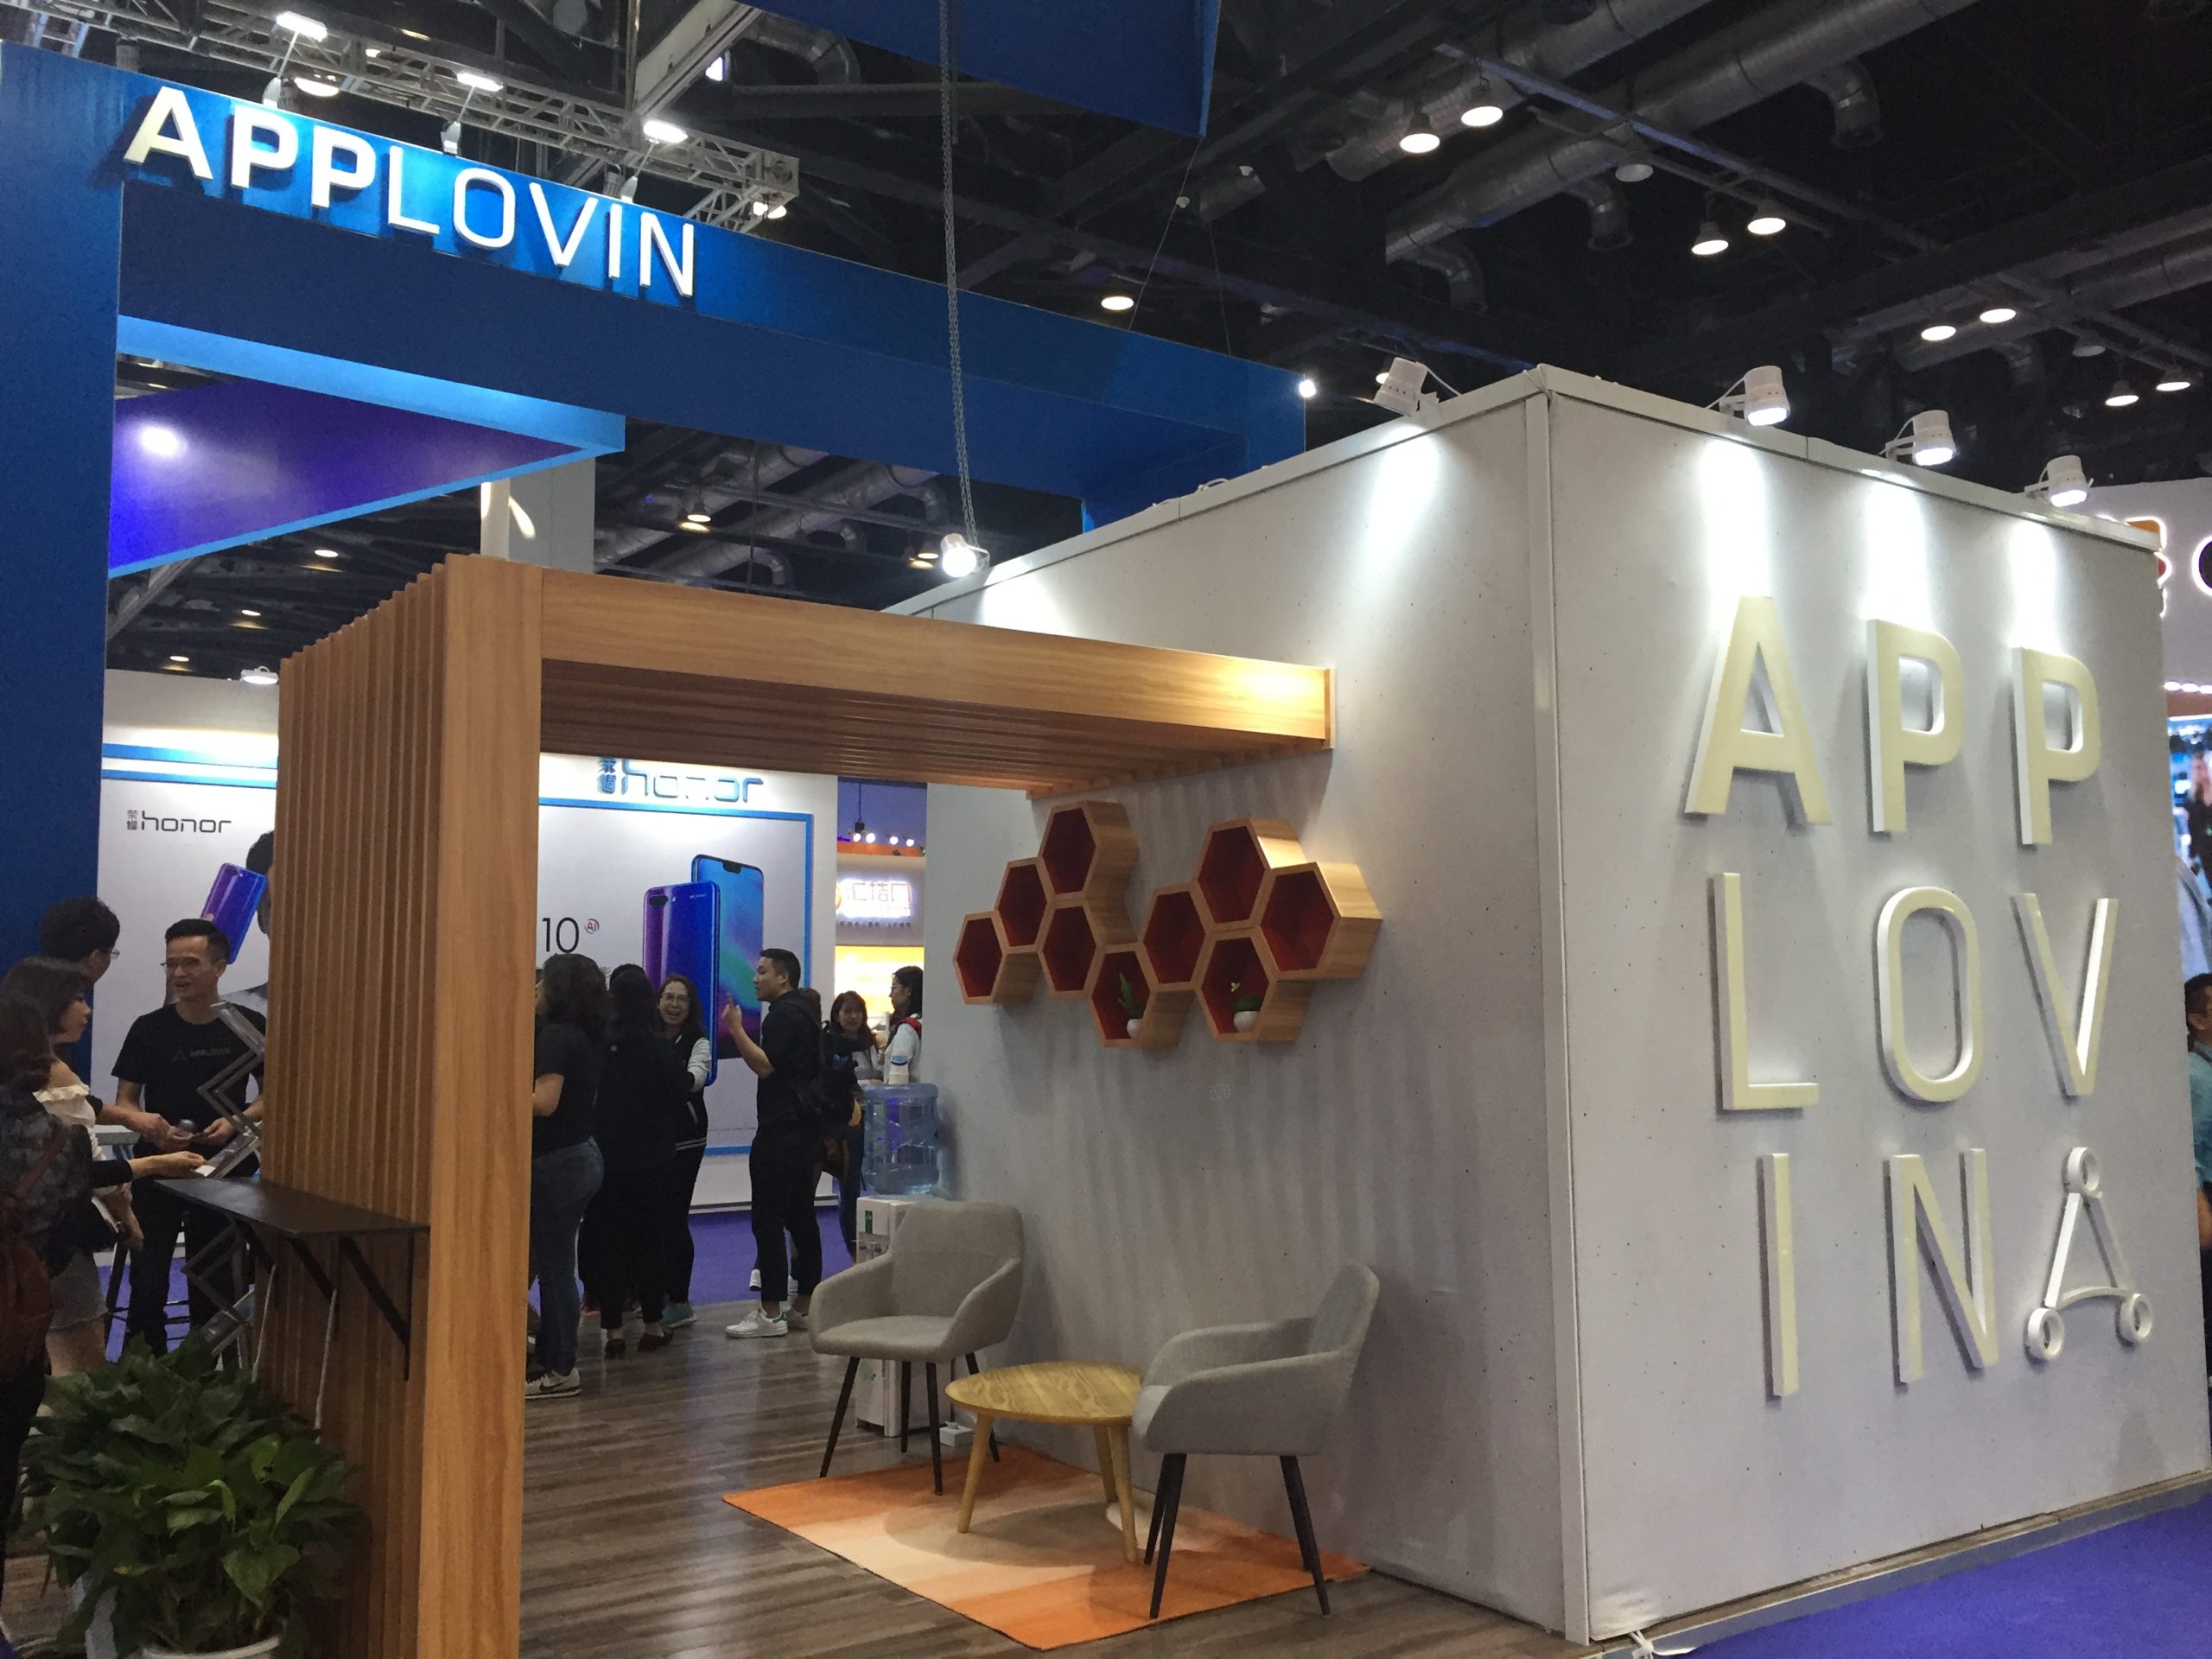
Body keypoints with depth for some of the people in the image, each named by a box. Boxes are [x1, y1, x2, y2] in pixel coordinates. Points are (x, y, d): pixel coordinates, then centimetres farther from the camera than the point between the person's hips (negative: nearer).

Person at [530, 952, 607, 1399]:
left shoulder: (557, 1035, -16)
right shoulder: (585, 1036, 11)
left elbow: (544, 1102, -25)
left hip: (558, 1162, -9)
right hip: (581, 1156, 9)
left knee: (553, 1265, -1)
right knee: (556, 1263, 15)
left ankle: (560, 1371, 6)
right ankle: (553, 1359, 23)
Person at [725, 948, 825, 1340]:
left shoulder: (783, 1014, -12)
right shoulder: (803, 1013, 20)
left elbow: (765, 1066, -20)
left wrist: (736, 1030, -16)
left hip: (781, 1131, -11)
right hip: (804, 1128, 11)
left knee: (767, 1219, -8)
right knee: (800, 1217, 11)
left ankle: (770, 1313, -8)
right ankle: (805, 1306, 15)